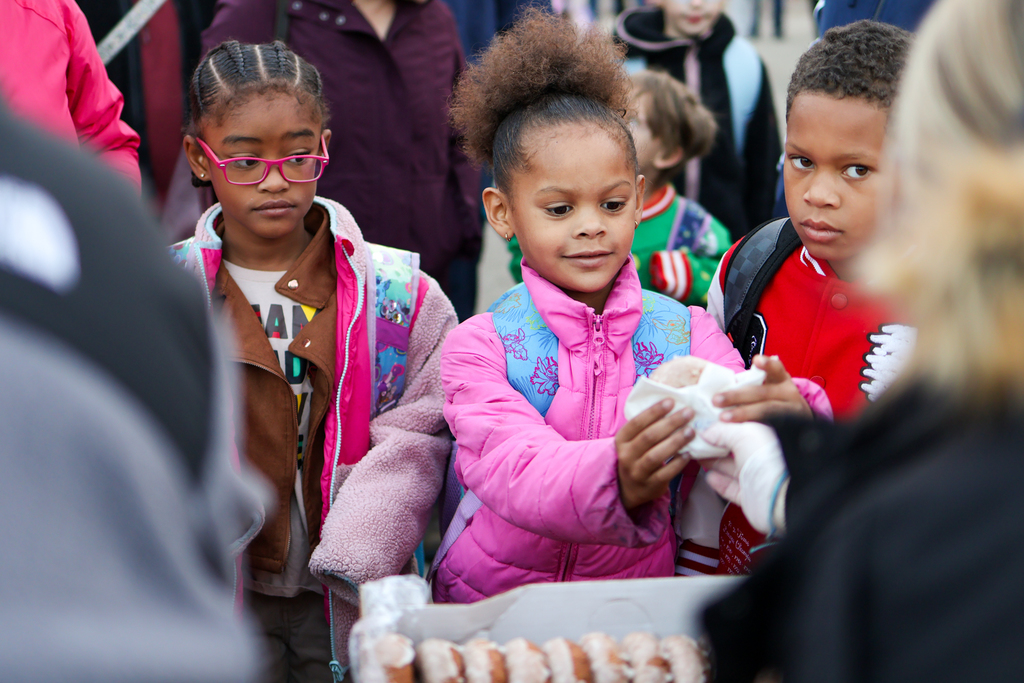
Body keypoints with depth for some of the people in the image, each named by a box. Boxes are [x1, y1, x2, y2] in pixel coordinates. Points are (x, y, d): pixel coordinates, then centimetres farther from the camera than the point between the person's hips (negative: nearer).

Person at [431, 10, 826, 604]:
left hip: (640, 596, 2)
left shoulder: (686, 332, 3)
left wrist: (787, 416, -36)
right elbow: (516, 472, -20)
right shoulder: (480, 347, -4)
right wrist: (615, 477, -40)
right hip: (495, 600, -2)